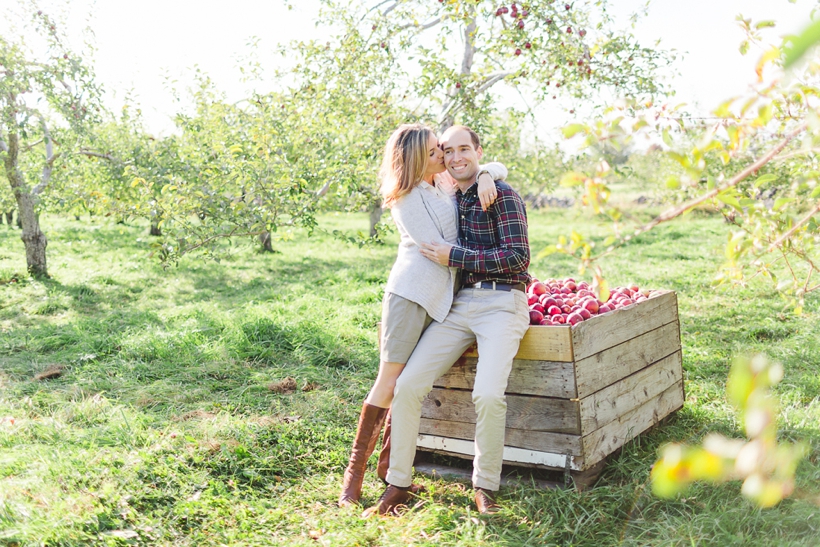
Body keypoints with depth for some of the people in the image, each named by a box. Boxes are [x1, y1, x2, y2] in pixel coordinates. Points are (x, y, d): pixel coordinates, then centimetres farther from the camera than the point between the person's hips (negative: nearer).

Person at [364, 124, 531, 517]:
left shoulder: (502, 195, -2)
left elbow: (518, 257, -13)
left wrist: (454, 257, -12)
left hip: (501, 303, -6)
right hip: (458, 305, 6)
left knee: (488, 394, -27)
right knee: (408, 383, -10)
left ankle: (485, 487, -4)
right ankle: (398, 484, 3)